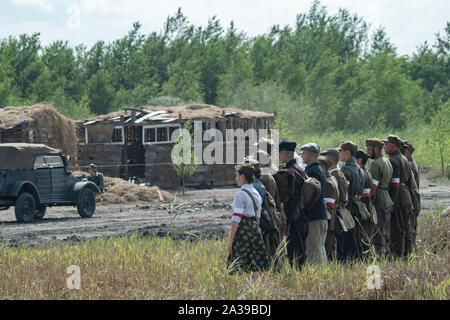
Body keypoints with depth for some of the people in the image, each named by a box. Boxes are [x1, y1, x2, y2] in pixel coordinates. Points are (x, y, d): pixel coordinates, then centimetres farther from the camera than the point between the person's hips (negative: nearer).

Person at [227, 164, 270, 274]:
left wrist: (231, 240, -12)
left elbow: (236, 219, -13)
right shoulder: (256, 193, 14)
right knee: (255, 267, 8)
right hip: (255, 228, 8)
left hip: (244, 229, -8)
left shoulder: (241, 194, -11)